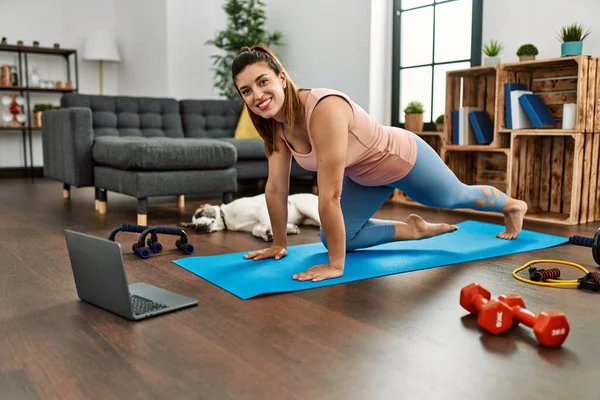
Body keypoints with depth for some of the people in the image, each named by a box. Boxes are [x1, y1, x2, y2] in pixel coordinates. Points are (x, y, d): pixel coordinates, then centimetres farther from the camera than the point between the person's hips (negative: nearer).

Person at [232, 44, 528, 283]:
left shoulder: (325, 110, -43)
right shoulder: (275, 122, -18)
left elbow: (330, 196, -42)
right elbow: (276, 187, -10)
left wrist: (336, 265, -37)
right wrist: (279, 244, -3)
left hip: (404, 159, -6)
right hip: (364, 176, 6)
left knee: (456, 197, 22)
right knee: (334, 240, 3)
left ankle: (512, 205, 57)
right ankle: (415, 229, 22)